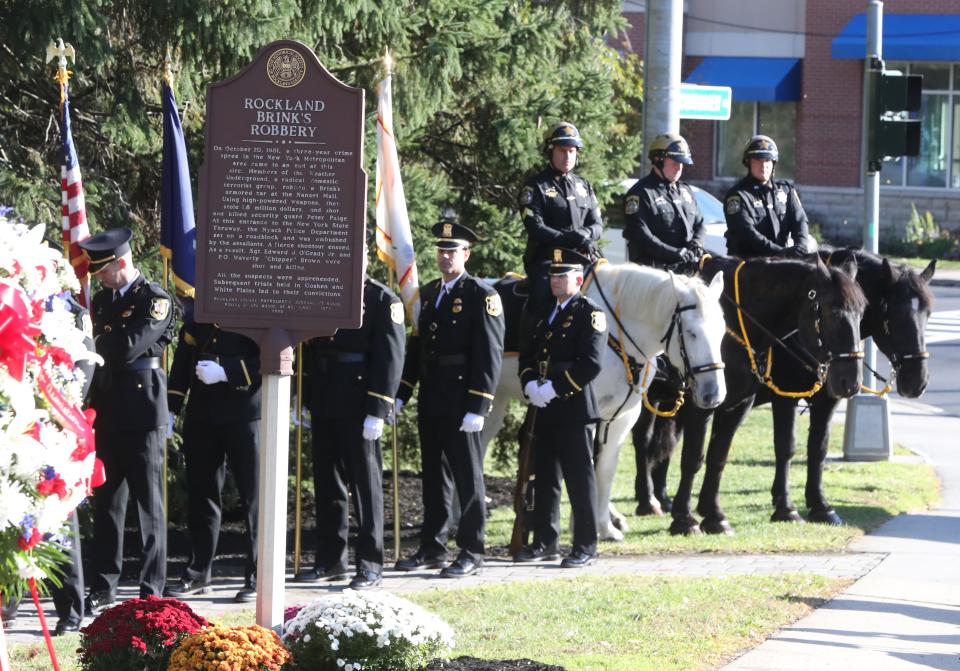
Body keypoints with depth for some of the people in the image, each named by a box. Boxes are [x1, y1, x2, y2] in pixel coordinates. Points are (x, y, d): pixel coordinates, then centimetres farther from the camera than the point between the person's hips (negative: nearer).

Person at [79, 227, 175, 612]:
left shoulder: (155, 300, -8)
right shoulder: (103, 299, 14)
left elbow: (127, 348, -19)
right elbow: (98, 348, 15)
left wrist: (95, 342, -4)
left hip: (142, 411, -7)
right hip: (108, 411, 7)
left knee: (149, 502, -1)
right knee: (106, 503, 9)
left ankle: (152, 592, 2)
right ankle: (103, 588, 14)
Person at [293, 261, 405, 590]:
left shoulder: (384, 300, -4)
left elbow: (390, 358, -10)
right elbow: (308, 350, 16)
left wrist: (377, 411, -15)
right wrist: (302, 399, 10)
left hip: (359, 407, -6)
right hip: (323, 407, 6)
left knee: (366, 482, 0)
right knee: (327, 481, 10)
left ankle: (370, 565, 5)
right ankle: (330, 560, 19)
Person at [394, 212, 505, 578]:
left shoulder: (482, 296, -9)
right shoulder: (428, 294, 13)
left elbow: (489, 355, -13)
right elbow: (415, 347, 17)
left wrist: (477, 408, -18)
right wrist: (400, 394, 11)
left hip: (462, 405, -7)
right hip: (431, 403, 7)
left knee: (468, 476, 0)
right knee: (433, 476, 13)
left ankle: (471, 552, 5)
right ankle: (432, 548, 21)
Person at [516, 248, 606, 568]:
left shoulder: (590, 314, -6)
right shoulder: (546, 313, 18)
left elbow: (590, 363, -16)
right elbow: (527, 353, 16)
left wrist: (555, 388, -19)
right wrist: (530, 384, -4)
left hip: (574, 408, -8)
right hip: (545, 410, 8)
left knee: (579, 479, -3)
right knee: (545, 478, 12)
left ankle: (585, 546, 1)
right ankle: (545, 542, 20)